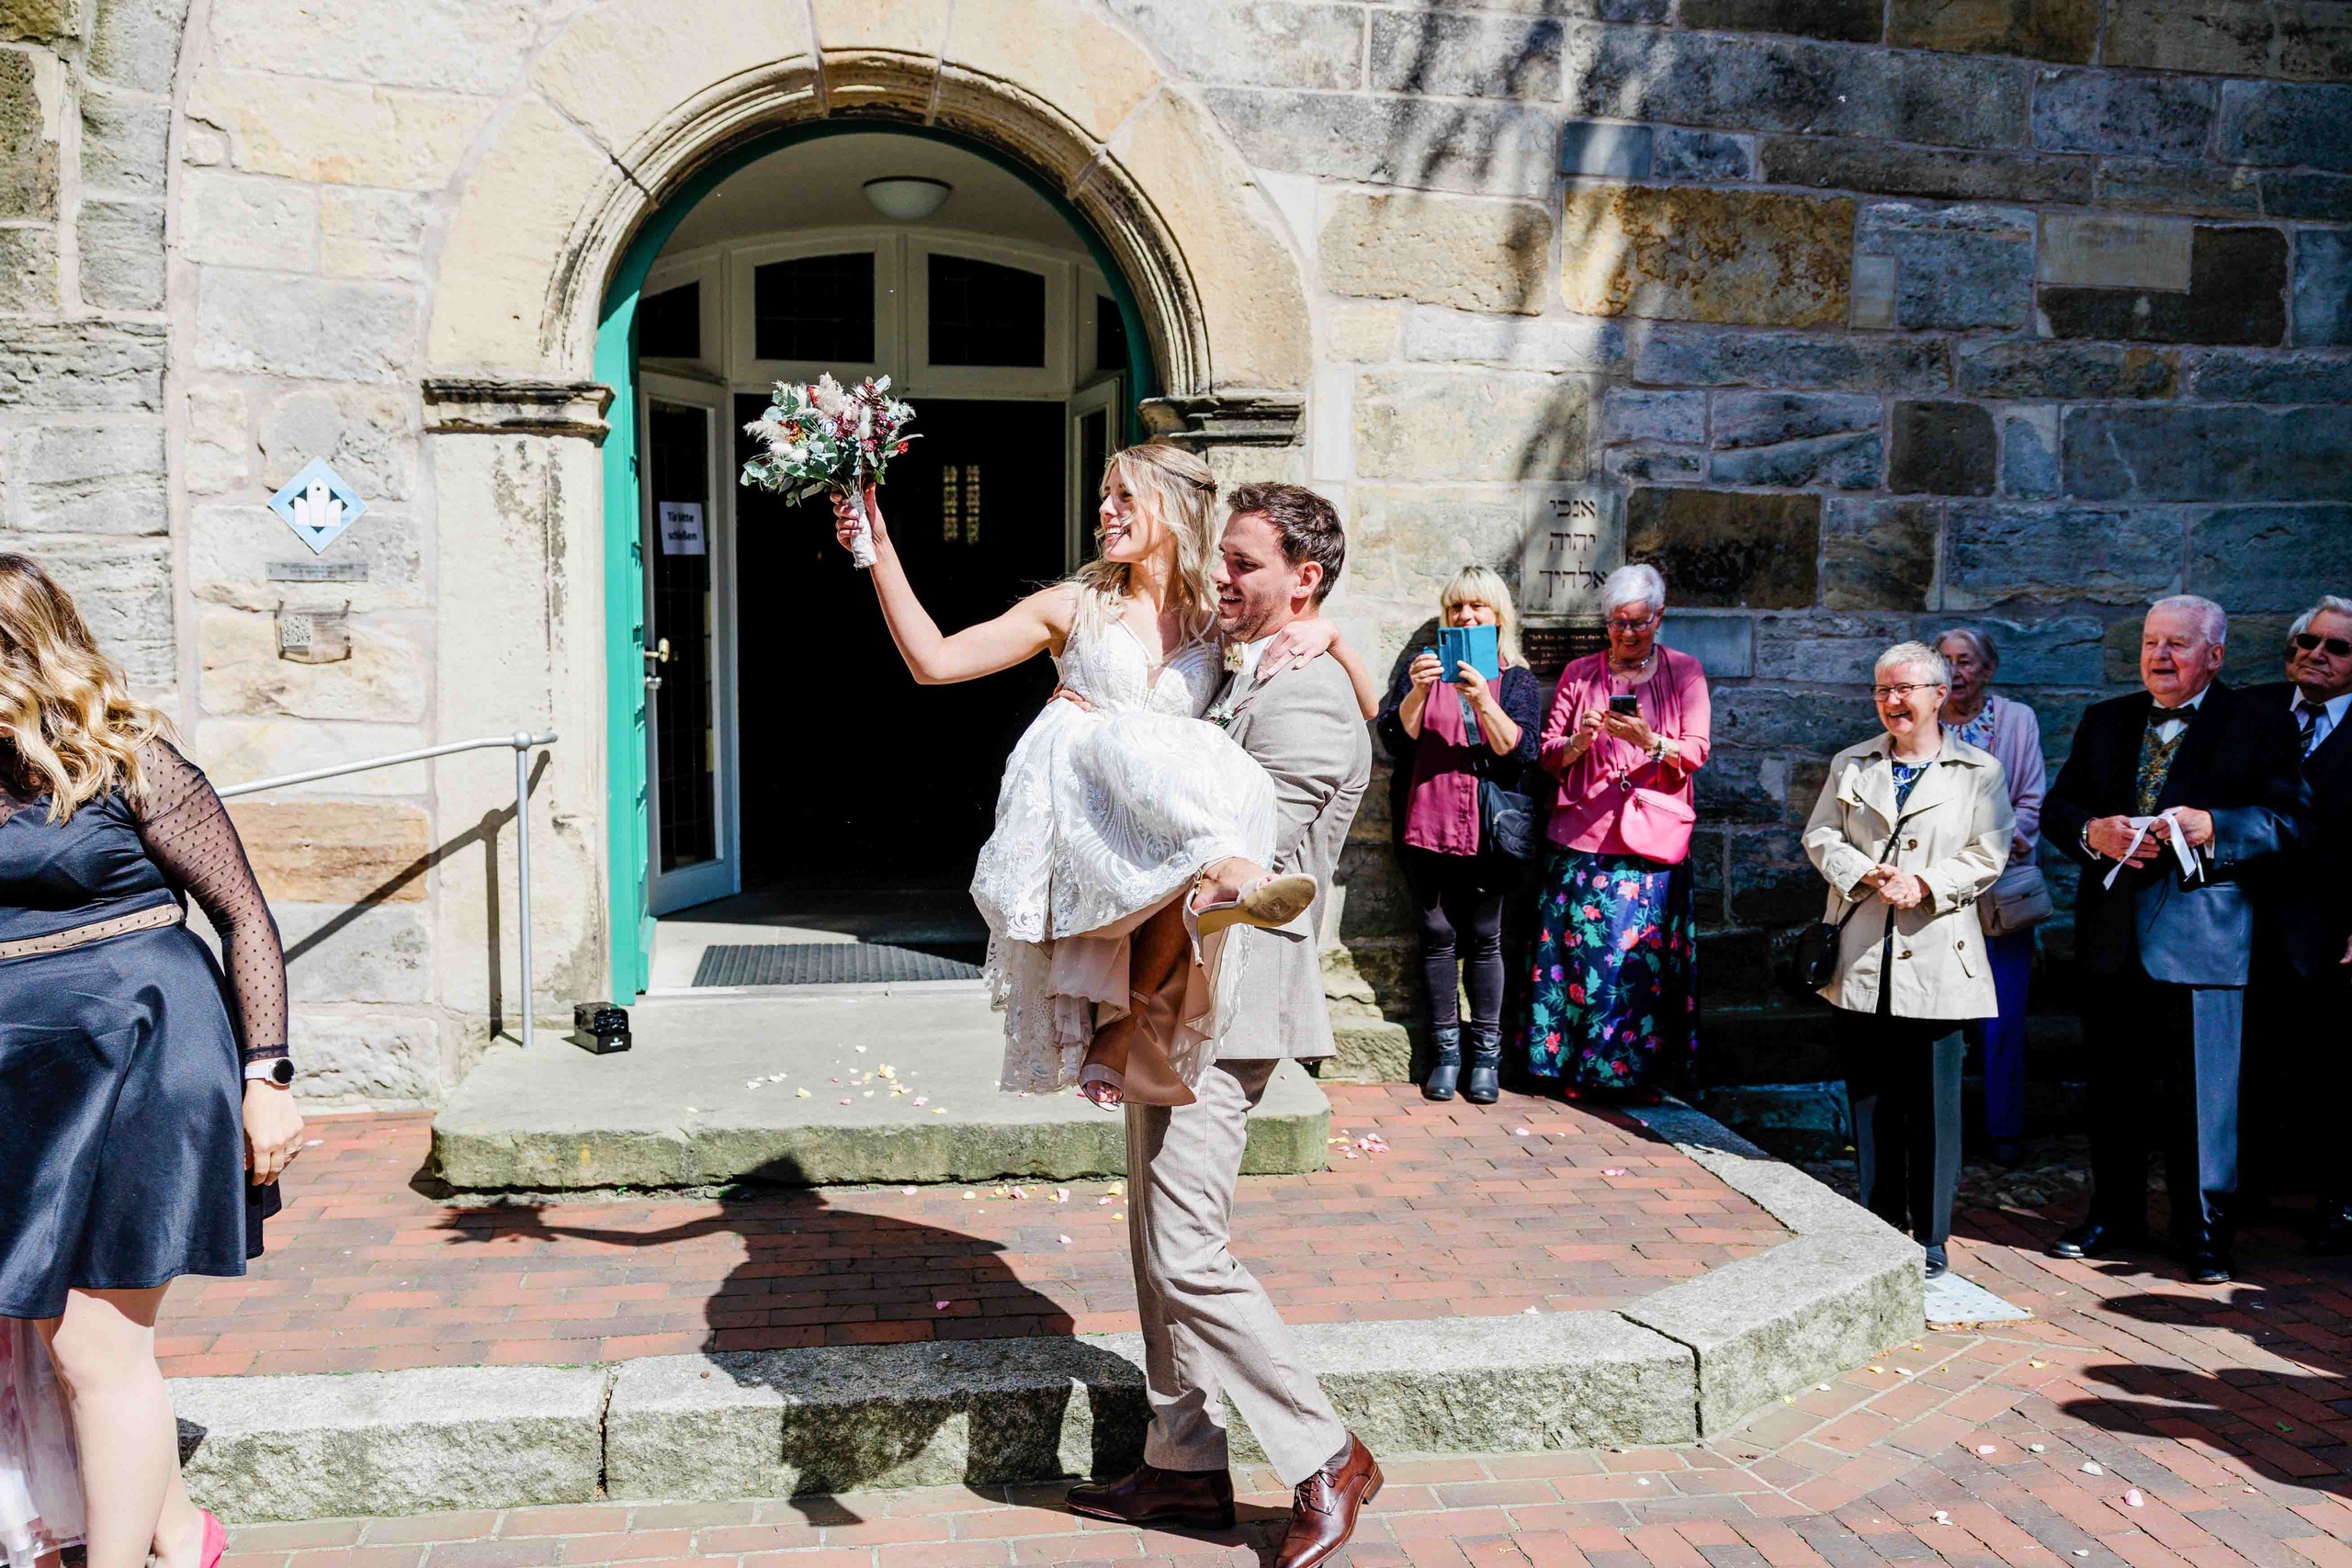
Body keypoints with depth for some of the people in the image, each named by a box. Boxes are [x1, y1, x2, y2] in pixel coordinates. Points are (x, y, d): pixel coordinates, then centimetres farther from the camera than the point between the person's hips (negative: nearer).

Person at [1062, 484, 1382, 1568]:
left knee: (1187, 1258, -7)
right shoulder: (1230, 673, 15)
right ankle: (1184, 1466, 27)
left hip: (1221, 1008, -10)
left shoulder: (1305, 702, -16)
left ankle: (1325, 1461, 8)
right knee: (1158, 1248, 15)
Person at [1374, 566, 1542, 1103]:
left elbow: (1519, 750, -6)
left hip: (1486, 831, -1)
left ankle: (1486, 1053, 11)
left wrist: (1482, 701, -21)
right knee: (1438, 936, 3)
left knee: (1483, 939, 2)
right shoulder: (1424, 666, 11)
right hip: (1427, 826, 1)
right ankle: (1446, 1051, 10)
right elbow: (1395, 738, -1)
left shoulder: (1517, 680, 9)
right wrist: (1418, 691, -18)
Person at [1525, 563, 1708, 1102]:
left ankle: (1643, 1069, 11)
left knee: (1646, 953, -2)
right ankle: (1574, 1066, 7)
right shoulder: (1579, 674, 12)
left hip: (1654, 838, -1)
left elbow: (1696, 753, -1)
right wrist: (1579, 741, -12)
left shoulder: (1684, 672, 9)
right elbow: (1549, 755, 10)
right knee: (1581, 948, -3)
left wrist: (1650, 741, -19)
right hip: (1584, 836, 1)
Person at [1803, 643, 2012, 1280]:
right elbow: (1820, 836, 7)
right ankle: (1880, 1230, 20)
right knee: (1869, 1100, 8)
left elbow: (1987, 855, -1)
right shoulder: (1850, 766, 13)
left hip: (1936, 960, -3)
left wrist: (1926, 884, -15)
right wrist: (1867, 875, -10)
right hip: (1861, 961, 3)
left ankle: (1930, 1241, 10)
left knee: (1933, 1105, -1)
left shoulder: (1979, 771, 4)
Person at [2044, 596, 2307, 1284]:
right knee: (2113, 1090, 13)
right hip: (2113, 936, 4)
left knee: (2202, 1092, 1)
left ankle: (2204, 1232, 14)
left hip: (2201, 937, -4)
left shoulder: (2259, 725, 1)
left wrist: (2209, 827, -23)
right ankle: (2113, 1216, 27)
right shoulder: (2105, 720, 14)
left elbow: (2287, 821, -7)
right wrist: (2094, 832, -12)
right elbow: (2058, 807, 9)